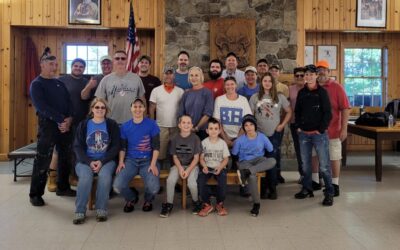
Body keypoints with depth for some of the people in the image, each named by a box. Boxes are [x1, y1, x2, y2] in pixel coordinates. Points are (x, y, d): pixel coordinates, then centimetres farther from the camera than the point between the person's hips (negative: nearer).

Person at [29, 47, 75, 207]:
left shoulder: (60, 83, 15)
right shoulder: (36, 84, -4)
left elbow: (69, 102, 9)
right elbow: (42, 107, -16)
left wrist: (69, 119, -10)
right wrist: (61, 119, -20)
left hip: (65, 124, 7)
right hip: (48, 124, -6)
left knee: (66, 158, 12)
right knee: (43, 160, -4)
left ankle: (63, 187, 26)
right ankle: (35, 194, 7)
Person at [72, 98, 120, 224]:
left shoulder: (112, 125, 7)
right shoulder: (83, 125, 9)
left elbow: (116, 146, 1)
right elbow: (77, 147, 3)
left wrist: (102, 161, -13)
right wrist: (89, 162, -13)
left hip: (106, 160, 0)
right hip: (85, 160, 1)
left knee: (105, 175, -32)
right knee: (86, 177, -31)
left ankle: (101, 210, -20)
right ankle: (79, 212, -21)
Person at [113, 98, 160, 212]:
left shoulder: (151, 124, -2)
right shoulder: (125, 126, 6)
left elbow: (156, 146, -3)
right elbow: (122, 147, 12)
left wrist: (153, 164, -13)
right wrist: (121, 162, -3)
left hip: (147, 160, -2)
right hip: (130, 160, 2)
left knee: (154, 188, -26)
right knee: (118, 186, -21)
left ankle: (148, 200, 15)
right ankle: (131, 198, 17)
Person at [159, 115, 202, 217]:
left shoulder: (195, 138, -7)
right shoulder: (175, 139, -1)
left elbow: (196, 157, -5)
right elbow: (175, 157, 3)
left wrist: (188, 170, -17)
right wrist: (180, 168, -14)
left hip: (192, 165, -2)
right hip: (178, 165, 2)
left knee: (191, 183, -29)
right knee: (170, 180, -26)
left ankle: (196, 202, 3)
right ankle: (169, 204, -5)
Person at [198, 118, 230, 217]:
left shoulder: (223, 143, 3)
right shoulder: (204, 142, 4)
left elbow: (225, 159, 2)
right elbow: (201, 158, 3)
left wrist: (220, 167, -17)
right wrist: (204, 166, -17)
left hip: (219, 167, 0)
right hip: (207, 167, 1)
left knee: (222, 181, -31)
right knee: (200, 180, -29)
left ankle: (220, 204, -5)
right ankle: (207, 205, -11)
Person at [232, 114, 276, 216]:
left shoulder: (262, 137, -2)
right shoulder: (240, 140, -5)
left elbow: (271, 151, 10)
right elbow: (234, 154, 5)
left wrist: (266, 163, 6)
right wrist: (236, 165, -5)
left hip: (259, 160, 2)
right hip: (245, 162, -2)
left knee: (272, 161, -32)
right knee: (252, 177, -37)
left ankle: (246, 172, -38)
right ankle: (256, 204, -22)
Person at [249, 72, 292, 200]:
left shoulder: (280, 97, 4)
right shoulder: (255, 97, 5)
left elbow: (289, 112, 10)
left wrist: (282, 125, 0)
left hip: (275, 134, 0)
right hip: (259, 134, 1)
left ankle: (272, 188, 12)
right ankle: (263, 188, 15)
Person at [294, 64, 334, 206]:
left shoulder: (322, 92, -3)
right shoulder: (301, 92, 10)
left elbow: (328, 113, -6)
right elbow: (297, 111, 16)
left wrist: (321, 129, -10)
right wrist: (298, 126, 5)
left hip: (319, 134, -4)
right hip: (303, 134, 5)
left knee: (324, 165, -4)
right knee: (305, 164, 12)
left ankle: (329, 193, 6)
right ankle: (307, 189, 25)